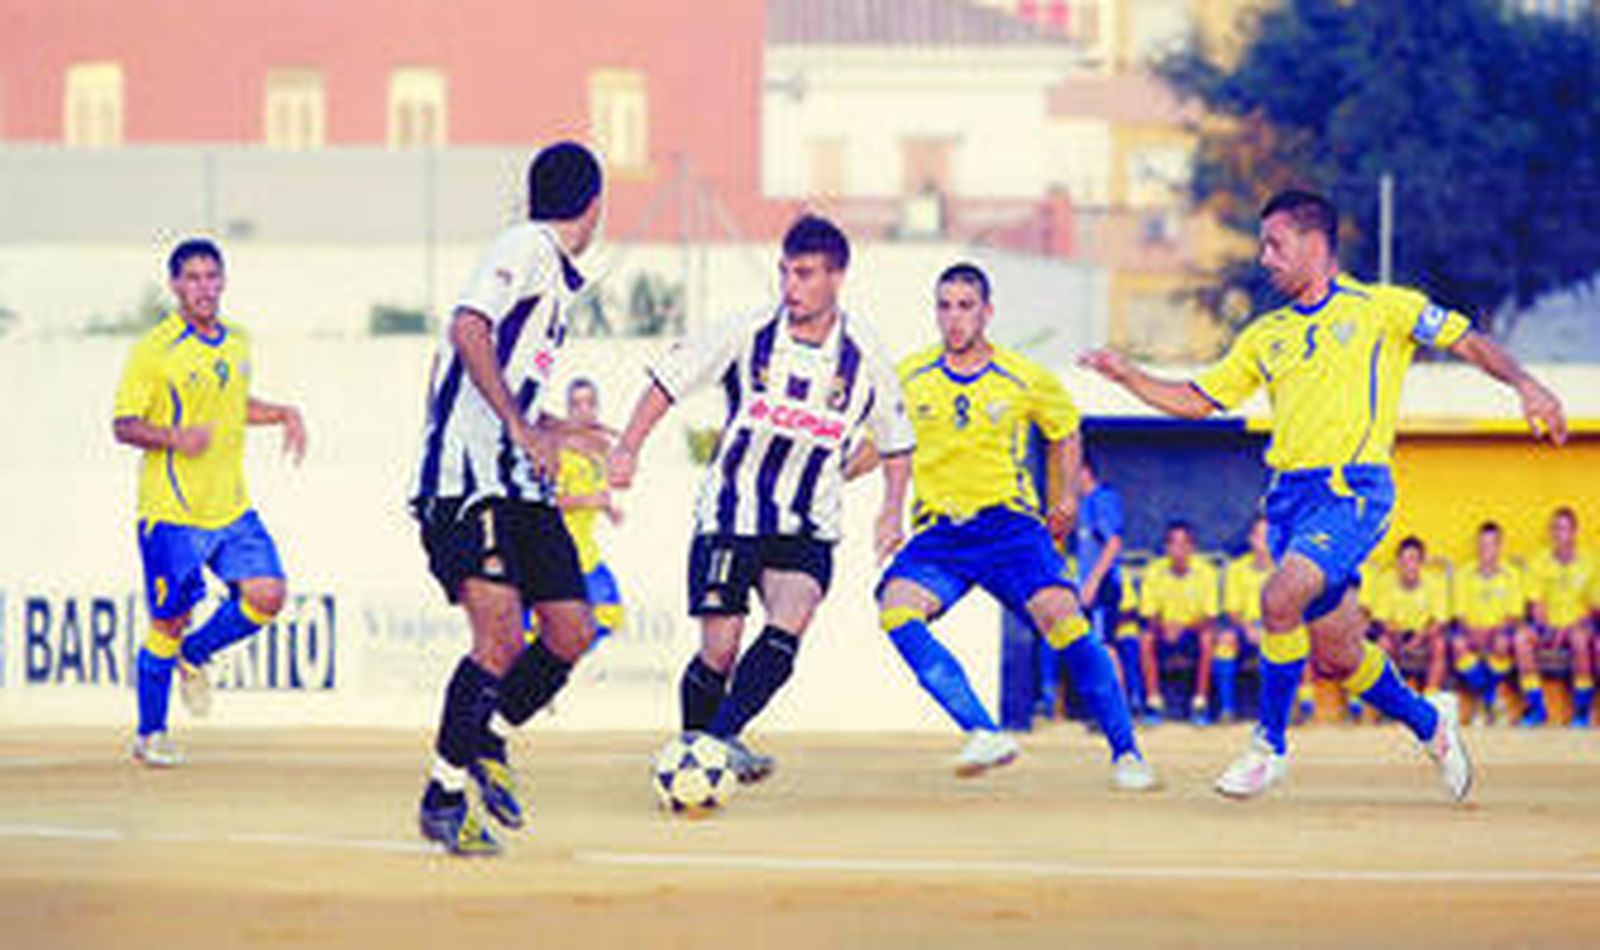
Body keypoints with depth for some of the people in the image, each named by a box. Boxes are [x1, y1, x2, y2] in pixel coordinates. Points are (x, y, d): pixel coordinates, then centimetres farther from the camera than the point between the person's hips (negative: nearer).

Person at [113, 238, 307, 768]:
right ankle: (150, 734, 14)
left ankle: (193, 657, 19)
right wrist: (174, 437, -26)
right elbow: (123, 425, -10)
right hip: (171, 511, -6)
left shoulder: (237, 342, 12)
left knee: (266, 595, -8)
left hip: (231, 506, 6)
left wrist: (283, 415, 13)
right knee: (169, 621, -2)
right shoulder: (154, 350, -10)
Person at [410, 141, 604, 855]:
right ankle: (444, 796, -8)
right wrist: (521, 428, -25)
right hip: (470, 477, -9)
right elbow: (467, 329, -22)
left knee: (571, 633, 3)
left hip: (518, 485, 10)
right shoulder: (526, 247, -7)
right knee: (501, 638, -17)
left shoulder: (558, 275, 22)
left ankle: (482, 741, 23)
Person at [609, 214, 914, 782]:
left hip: (807, 529, 1)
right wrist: (629, 448, -9)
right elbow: (670, 380, 2)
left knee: (786, 633, -24)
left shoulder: (864, 356, -4)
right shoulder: (749, 335, -8)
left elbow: (895, 441, 12)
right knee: (719, 650, -7)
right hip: (731, 517, -1)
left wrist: (893, 509, 0)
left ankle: (721, 737, -26)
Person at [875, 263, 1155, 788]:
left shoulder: (1027, 380, 0)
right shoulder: (909, 377, 3)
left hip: (1009, 523, -2)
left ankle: (1125, 750, -9)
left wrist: (1064, 498, 15)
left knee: (1061, 615, -24)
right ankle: (984, 735, -29)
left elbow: (1064, 433, 20)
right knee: (896, 606, -27)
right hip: (939, 531, 2)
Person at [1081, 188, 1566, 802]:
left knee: (1281, 599, -26)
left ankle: (1271, 745, -13)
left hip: (1354, 489, -6)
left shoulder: (1380, 307, 3)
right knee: (1335, 657, 6)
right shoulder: (1266, 336, 18)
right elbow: (1195, 401, 20)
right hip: (1291, 493, 6)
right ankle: (1429, 723, 30)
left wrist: (1525, 385, -14)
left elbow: (1468, 342, 2)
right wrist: (1126, 375, 7)